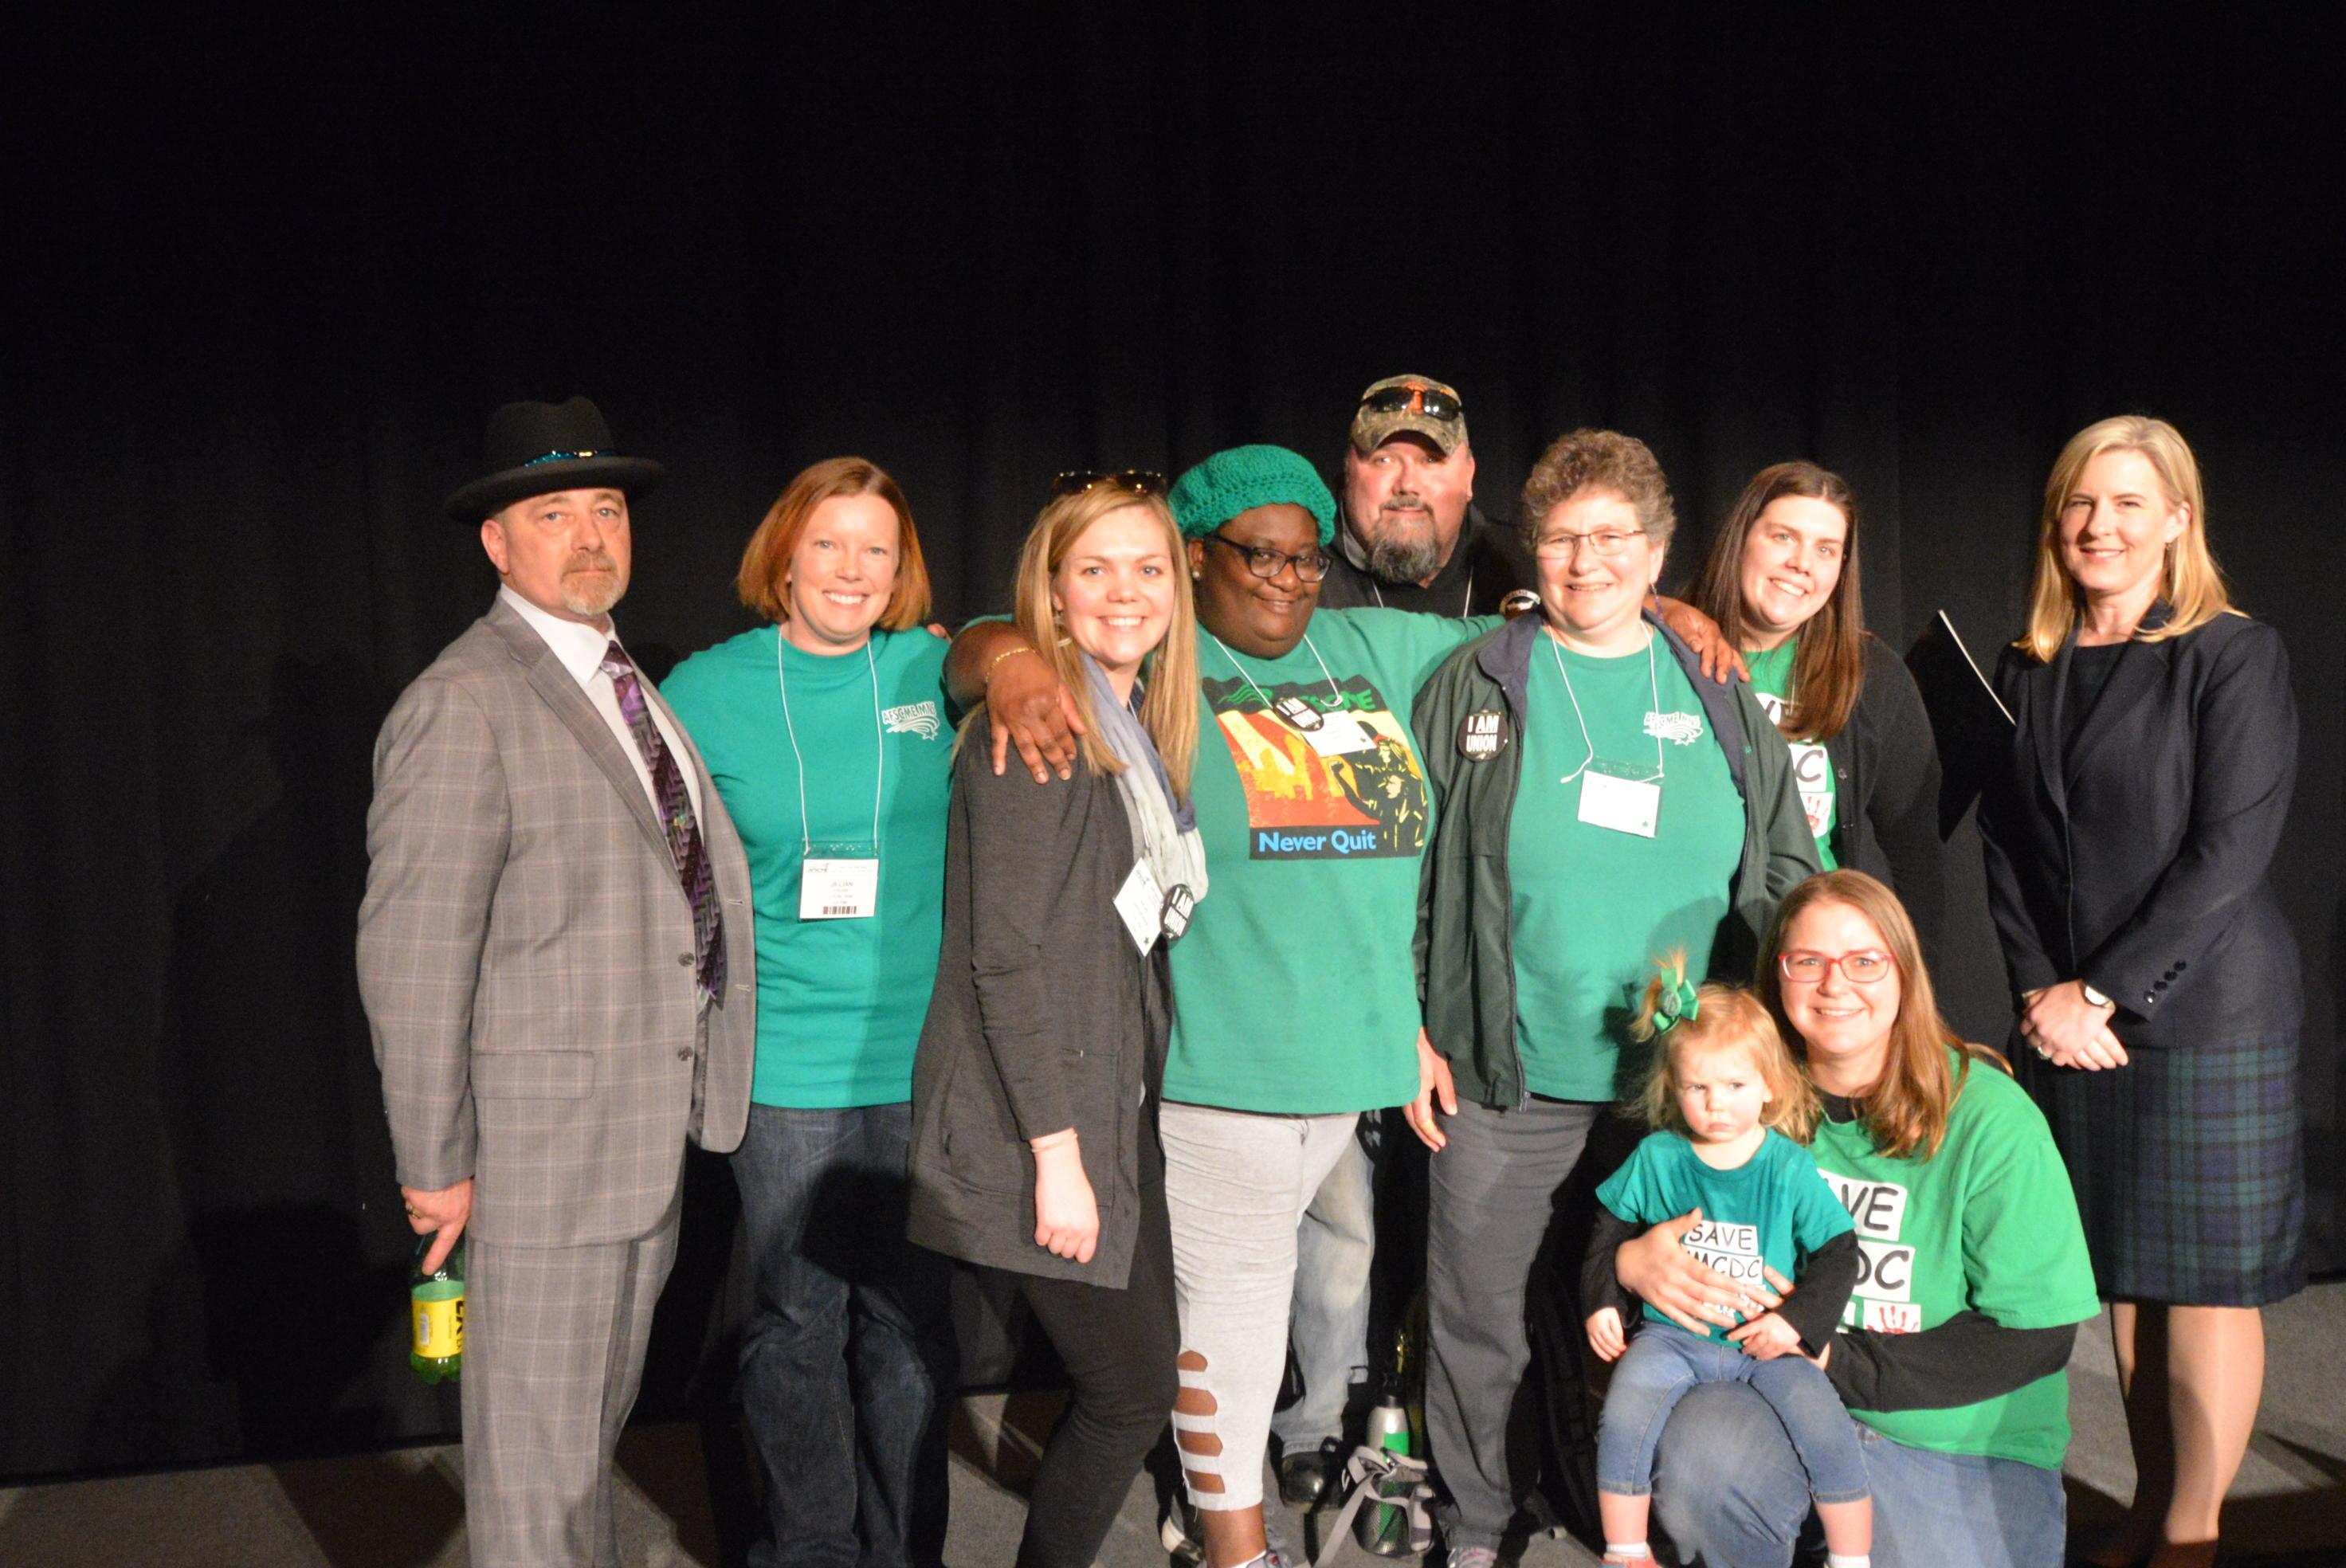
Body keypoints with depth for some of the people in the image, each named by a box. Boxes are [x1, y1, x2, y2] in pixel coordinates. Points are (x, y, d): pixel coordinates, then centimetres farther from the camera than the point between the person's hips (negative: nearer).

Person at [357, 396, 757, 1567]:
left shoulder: (627, 684, 12)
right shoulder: (464, 702, -15)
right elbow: (411, 954, -17)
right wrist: (434, 1164, -16)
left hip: (655, 1121, 8)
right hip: (546, 1134, -8)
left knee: (596, 1415, 22)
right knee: (537, 1437, 3)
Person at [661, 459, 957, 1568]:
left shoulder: (935, 674, 2)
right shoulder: (710, 690, 1)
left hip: (922, 1058, 1)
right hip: (784, 1063, -1)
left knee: (912, 1322, 9)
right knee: (799, 1322, 9)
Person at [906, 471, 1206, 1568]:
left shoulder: (1143, 733, 13)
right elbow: (1007, 953, -18)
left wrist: (1104, 1131, 10)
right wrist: (1057, 1150, -19)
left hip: (1118, 1107, 8)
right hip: (1034, 1125, -8)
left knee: (1135, 1383, 11)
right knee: (1133, 1391, -2)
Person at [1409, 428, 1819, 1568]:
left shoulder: (1721, 699, 8)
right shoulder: (1477, 685, 1)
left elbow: (1787, 877, 13)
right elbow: (1405, 868, 1)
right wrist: (1409, 1033, -4)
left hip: (1682, 1088, 2)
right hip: (1503, 1086, -1)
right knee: (1481, 1324, 8)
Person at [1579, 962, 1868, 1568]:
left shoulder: (1789, 1168, -4)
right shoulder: (1655, 1158, 0)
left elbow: (1838, 1252, 0)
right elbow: (1611, 1229, 13)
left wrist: (1798, 1321, -12)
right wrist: (1602, 1301, 2)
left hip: (1766, 1341, -1)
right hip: (1673, 1333, 1)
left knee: (1829, 1435, -20)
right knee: (1623, 1421, -22)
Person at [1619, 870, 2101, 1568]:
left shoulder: (1990, 1117, -11)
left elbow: (2034, 1335, -11)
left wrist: (1841, 1359, -17)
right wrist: (1629, 1261, -17)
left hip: (1966, 1446, -1)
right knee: (1696, 1459, -29)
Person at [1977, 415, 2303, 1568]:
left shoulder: (2234, 656, -6)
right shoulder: (2026, 672, 10)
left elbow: (2229, 850, -13)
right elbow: (2005, 847, 9)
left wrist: (2107, 992, -14)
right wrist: (2042, 988, -5)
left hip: (2203, 1014, -4)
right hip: (2067, 1021, 5)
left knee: (2204, 1278, 2)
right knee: (2123, 1273, 11)